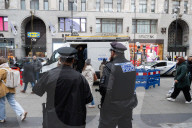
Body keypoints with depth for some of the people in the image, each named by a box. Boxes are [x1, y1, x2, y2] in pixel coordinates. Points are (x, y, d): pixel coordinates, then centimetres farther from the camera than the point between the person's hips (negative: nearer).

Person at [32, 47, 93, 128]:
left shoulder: (50, 74, -15)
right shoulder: (79, 77, -16)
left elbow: (36, 90, 1)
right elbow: (88, 99, -7)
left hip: (52, 122, 1)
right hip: (74, 121, 0)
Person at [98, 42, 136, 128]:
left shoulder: (110, 67, -20)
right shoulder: (131, 65, 2)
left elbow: (103, 88, -20)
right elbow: (132, 85, 9)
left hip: (112, 106, -6)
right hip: (128, 105, 7)